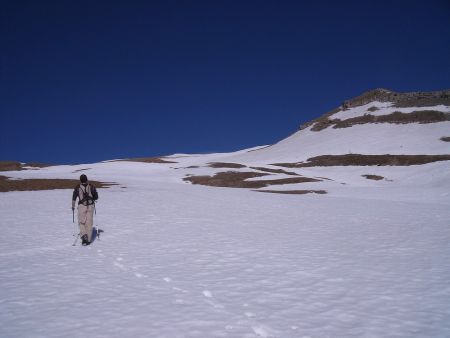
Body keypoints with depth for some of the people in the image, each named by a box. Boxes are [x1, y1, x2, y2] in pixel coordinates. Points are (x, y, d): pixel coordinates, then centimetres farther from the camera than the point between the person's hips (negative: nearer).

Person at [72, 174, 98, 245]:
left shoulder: (77, 187, -1)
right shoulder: (91, 186, 2)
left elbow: (74, 198, 6)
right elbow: (96, 197, 7)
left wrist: (73, 206, 22)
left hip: (82, 206, -1)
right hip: (91, 206, 1)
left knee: (81, 222, 9)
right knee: (89, 223, 7)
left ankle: (84, 235, -15)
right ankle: (88, 239, 9)